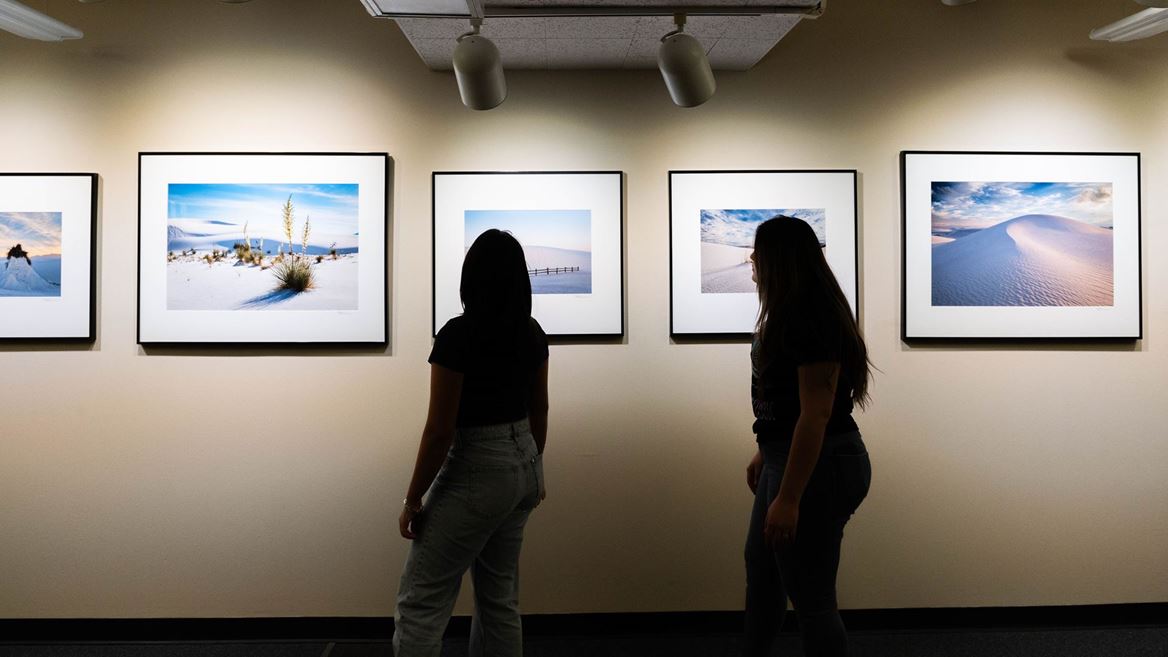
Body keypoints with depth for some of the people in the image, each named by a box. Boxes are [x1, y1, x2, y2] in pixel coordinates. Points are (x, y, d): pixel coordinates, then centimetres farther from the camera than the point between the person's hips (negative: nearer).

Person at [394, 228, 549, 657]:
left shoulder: (458, 335, -19)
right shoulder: (533, 333, 3)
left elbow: (440, 430, -18)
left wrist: (413, 499, -8)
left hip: (476, 473, -8)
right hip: (522, 466, 8)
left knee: (421, 605, 1)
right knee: (500, 599, 17)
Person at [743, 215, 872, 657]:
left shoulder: (813, 317, -21)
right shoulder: (794, 313, 12)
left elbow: (817, 412, -25)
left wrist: (788, 498, -26)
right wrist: (765, 454, 24)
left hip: (818, 466, -11)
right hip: (789, 457, 11)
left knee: (811, 598, 2)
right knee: (761, 568, 26)